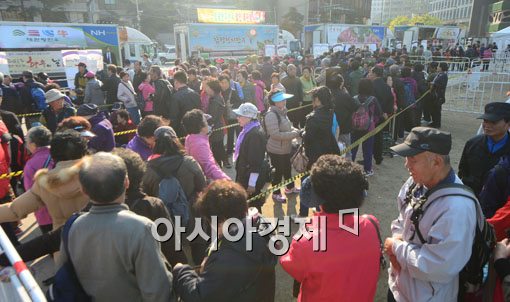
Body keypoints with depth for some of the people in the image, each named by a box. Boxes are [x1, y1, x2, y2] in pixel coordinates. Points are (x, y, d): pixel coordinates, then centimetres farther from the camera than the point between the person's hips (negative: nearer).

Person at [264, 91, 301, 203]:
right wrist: (294, 134, -27)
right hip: (276, 150, -9)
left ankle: (290, 188, 48)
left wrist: (296, 130, -4)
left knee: (287, 168, 26)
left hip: (286, 148, 9)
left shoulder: (282, 112, 3)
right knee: (278, 171, 8)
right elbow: (275, 134, -31)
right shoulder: (271, 115, -26)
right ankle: (276, 194, 29)